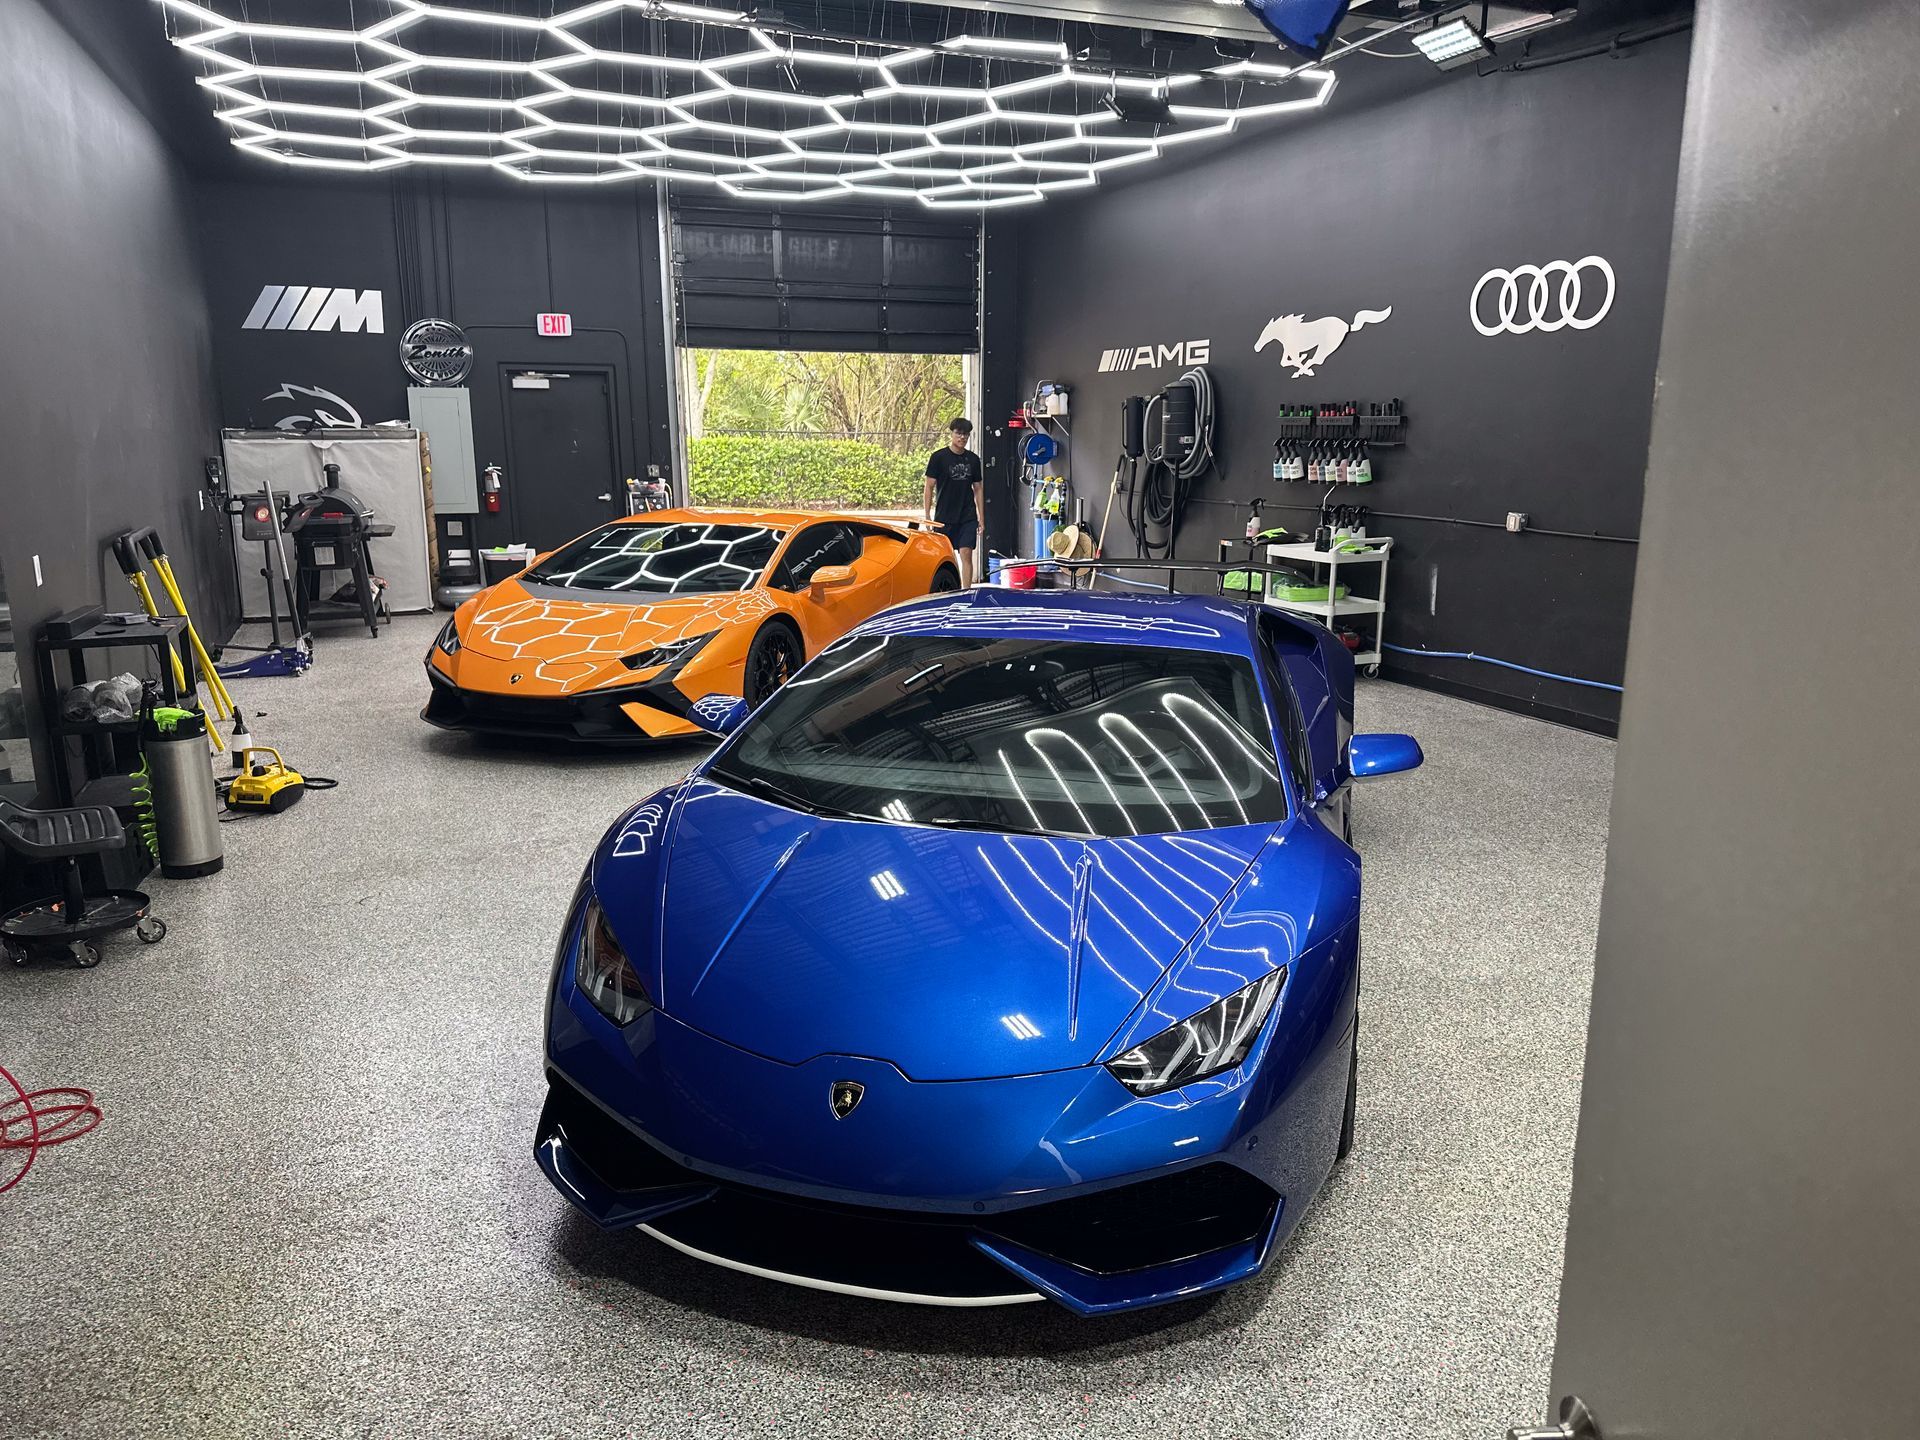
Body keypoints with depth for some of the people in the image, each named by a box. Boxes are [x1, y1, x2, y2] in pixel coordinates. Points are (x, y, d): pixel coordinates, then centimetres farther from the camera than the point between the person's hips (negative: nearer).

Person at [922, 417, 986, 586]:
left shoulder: (973, 459, 8)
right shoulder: (938, 457, -2)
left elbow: (978, 489, 13)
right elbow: (929, 487, -1)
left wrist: (982, 518, 10)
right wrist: (927, 516, -6)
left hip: (968, 517, 2)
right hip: (944, 517, -2)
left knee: (966, 555, -7)